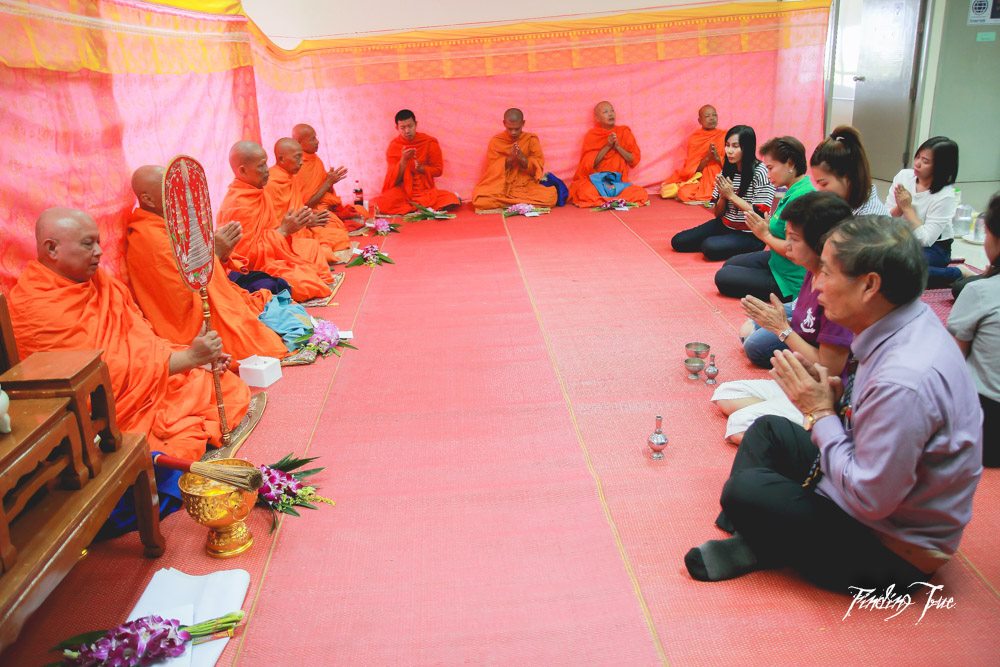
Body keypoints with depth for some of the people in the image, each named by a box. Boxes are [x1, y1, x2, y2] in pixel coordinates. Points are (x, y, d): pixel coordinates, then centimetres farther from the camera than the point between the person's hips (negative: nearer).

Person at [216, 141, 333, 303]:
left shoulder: (257, 192, 7)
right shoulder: (237, 206, -23)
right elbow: (247, 253, -24)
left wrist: (289, 225, -8)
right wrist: (283, 230, -21)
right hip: (252, 268, -10)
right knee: (305, 284, -27)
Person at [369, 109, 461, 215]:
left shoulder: (430, 142, -3)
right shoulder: (394, 146, -2)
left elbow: (438, 170, 1)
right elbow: (395, 179, -5)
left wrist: (421, 168, -19)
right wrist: (403, 160, -22)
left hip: (425, 191, -1)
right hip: (402, 192, 1)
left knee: (451, 200, -28)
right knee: (379, 204, -30)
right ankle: (424, 206, -14)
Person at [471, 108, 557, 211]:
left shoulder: (531, 139, 4)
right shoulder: (496, 141, 2)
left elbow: (538, 167, -1)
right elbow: (492, 169, -2)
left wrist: (522, 158, -19)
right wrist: (509, 159, -18)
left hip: (526, 185, 1)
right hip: (500, 186, 0)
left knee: (550, 196, -30)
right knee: (479, 199, -33)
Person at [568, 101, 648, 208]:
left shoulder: (624, 132, 9)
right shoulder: (591, 135, 4)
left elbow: (634, 160, 3)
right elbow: (589, 163, -6)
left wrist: (617, 146, -10)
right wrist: (607, 146, -13)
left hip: (619, 181, 2)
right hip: (596, 180, -2)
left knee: (642, 194, -25)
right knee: (585, 193, -36)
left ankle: (600, 199, -15)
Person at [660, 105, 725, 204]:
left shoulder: (724, 136, 4)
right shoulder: (694, 138, 5)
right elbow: (692, 167, -3)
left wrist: (717, 157, -19)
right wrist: (707, 157, -20)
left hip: (717, 178, -2)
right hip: (698, 176, 3)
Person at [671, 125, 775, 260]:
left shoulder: (760, 172, -17)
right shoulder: (727, 170, 1)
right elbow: (717, 213, 5)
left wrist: (731, 195, -20)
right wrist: (723, 195, -16)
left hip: (750, 235, -6)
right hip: (725, 226, 7)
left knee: (710, 247, -31)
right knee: (678, 241, -2)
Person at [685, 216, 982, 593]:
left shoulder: (906, 380, -35)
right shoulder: (908, 322, -6)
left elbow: (869, 499, -28)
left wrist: (820, 413, -20)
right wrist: (834, 398, -10)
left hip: (892, 551, -9)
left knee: (746, 491, -21)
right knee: (768, 429, 12)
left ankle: (765, 554, 8)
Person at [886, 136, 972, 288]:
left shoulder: (945, 196, -18)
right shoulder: (904, 176, -5)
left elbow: (925, 239, -23)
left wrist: (907, 207, -21)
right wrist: (899, 207, -24)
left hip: (934, 248, -7)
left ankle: (959, 274, -12)